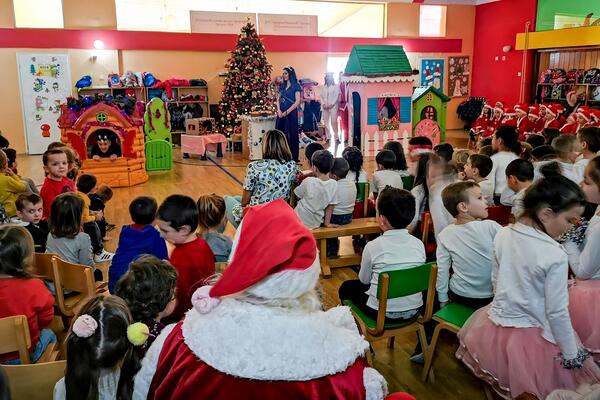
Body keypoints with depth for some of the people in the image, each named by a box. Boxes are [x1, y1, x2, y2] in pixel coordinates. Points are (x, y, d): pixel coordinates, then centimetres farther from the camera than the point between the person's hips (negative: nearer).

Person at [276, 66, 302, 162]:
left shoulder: (296, 86, -3)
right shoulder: (282, 85, 13)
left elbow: (297, 102, -10)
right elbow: (278, 99, 13)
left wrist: (287, 112, -13)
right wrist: (279, 110, -4)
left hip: (291, 113, -5)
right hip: (281, 113, 5)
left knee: (292, 135, -2)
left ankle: (293, 157, 4)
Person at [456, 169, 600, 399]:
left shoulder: (503, 235, -6)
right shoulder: (555, 255, -22)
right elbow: (557, 313, -17)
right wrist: (573, 356, -4)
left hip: (495, 330, 6)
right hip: (532, 340, -5)